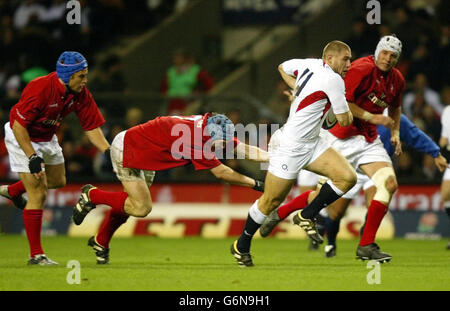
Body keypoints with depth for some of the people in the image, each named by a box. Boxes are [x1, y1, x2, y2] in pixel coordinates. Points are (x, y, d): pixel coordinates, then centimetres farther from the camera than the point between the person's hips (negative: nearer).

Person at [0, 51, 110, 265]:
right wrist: (32, 157, -33)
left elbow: (92, 127, -6)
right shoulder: (39, 89, -34)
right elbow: (18, 125, -29)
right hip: (21, 138, -8)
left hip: (47, 138, 8)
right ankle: (36, 254, -4)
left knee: (58, 181, 24)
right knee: (38, 194, -12)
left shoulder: (80, 94, -13)